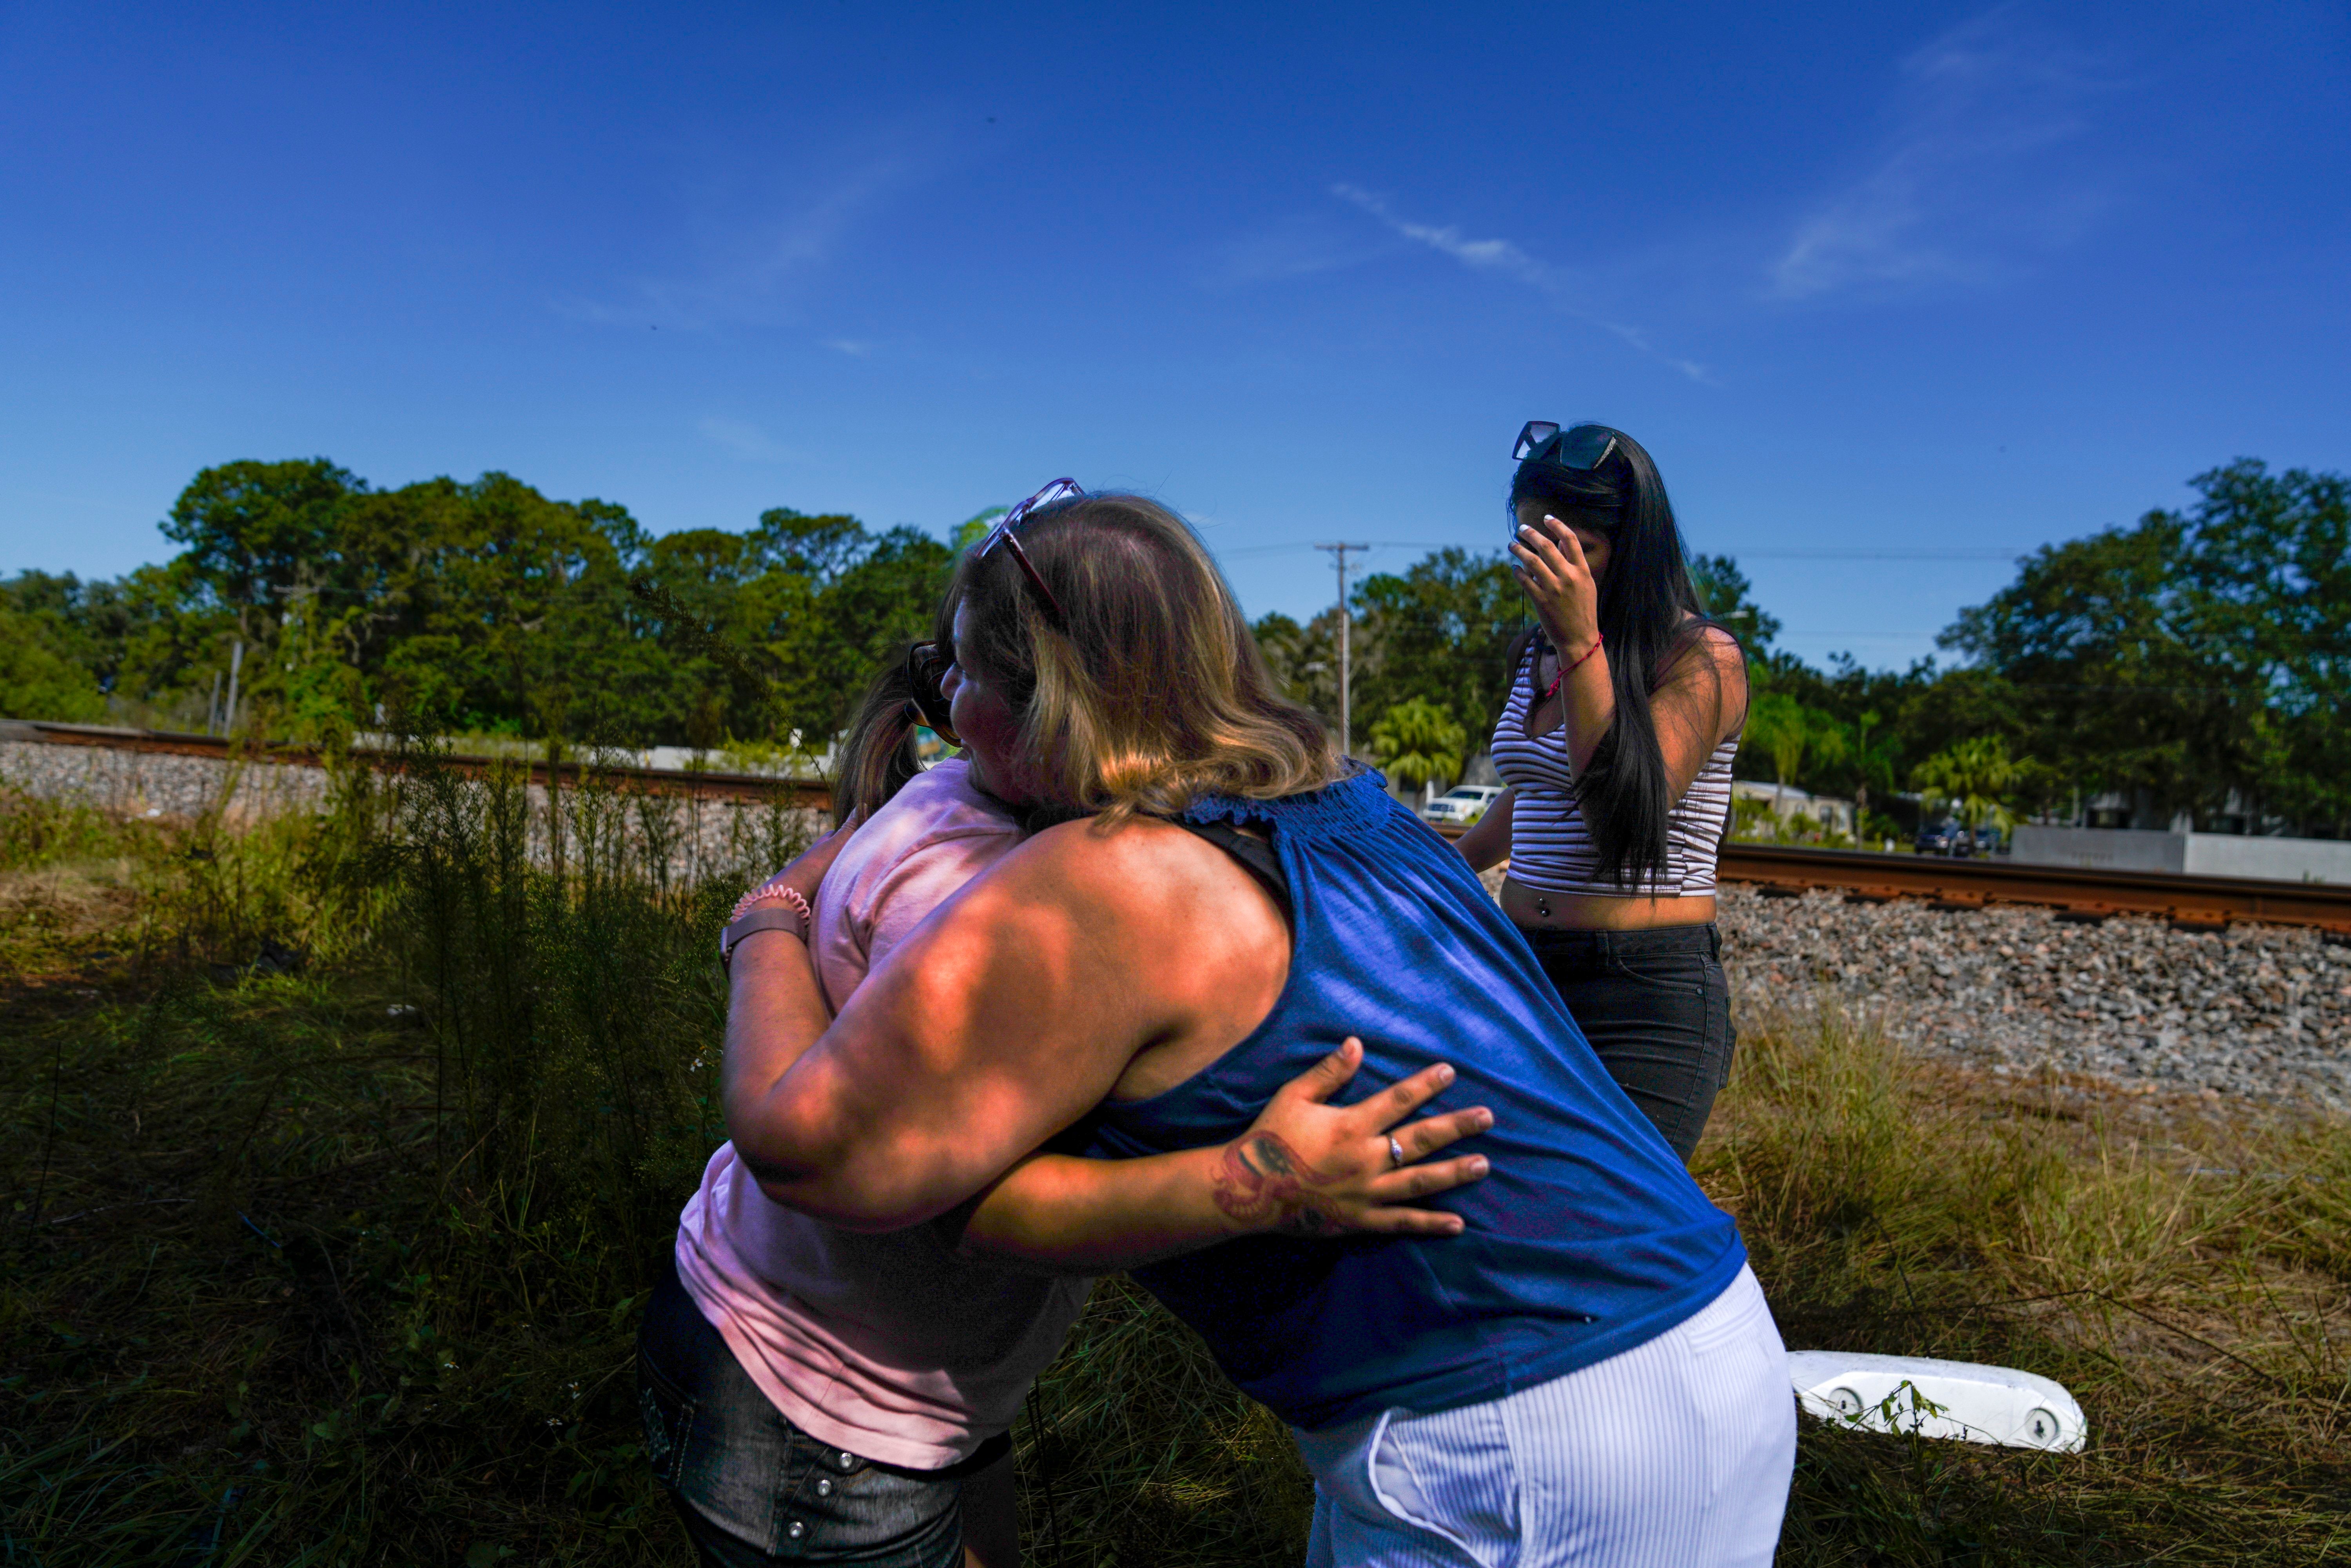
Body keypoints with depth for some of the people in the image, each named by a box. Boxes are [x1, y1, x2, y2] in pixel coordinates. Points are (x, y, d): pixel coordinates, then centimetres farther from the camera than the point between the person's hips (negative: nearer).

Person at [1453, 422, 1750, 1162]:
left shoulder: (1703, 658, -8)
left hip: (1646, 995, -6)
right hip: (1522, 971, 7)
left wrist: (1584, 642, -24)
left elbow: (1624, 809, -20)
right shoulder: (1536, 654, 12)